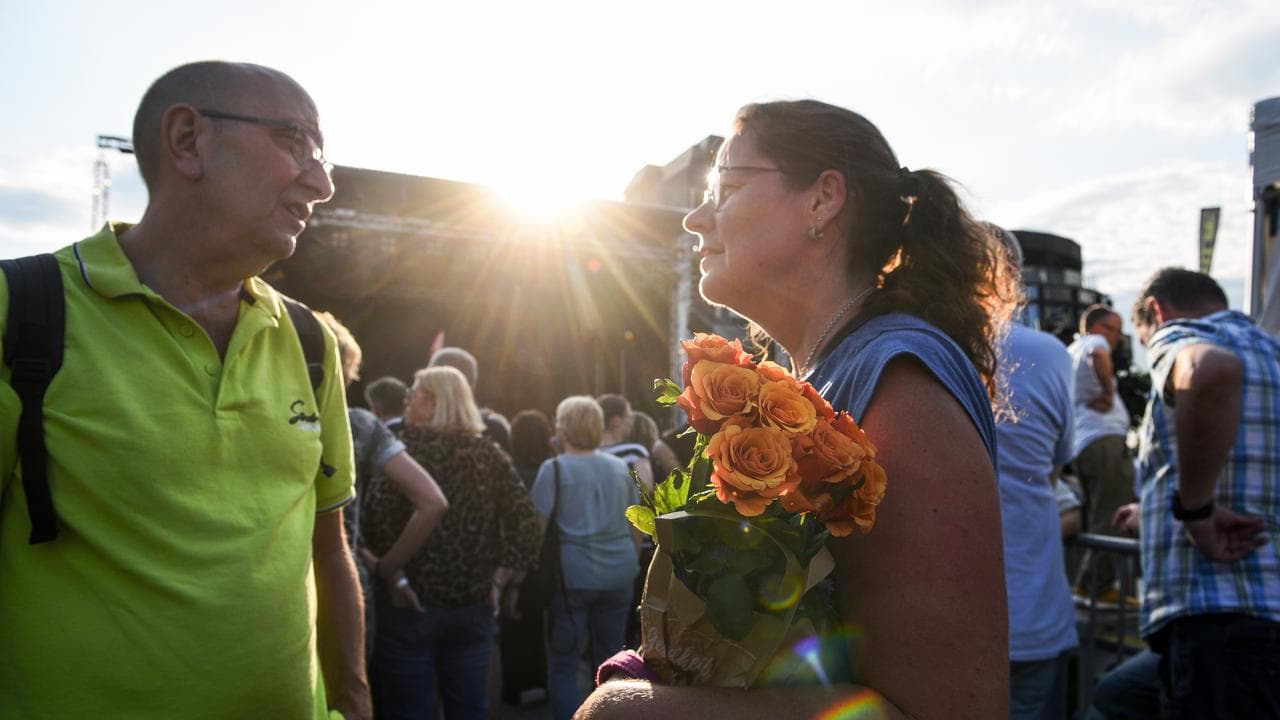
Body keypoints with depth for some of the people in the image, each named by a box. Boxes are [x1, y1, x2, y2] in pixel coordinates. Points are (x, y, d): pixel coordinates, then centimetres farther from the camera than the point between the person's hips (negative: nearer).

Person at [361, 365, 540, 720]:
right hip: (475, 603, 4)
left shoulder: (407, 446, -6)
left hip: (412, 601, -4)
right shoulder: (490, 454, 7)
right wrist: (498, 580, 4)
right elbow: (525, 522, 1)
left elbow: (377, 515, -20)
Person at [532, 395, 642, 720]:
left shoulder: (554, 469, -6)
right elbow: (634, 524, 13)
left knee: (563, 667, 5)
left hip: (572, 573, -5)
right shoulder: (620, 466, 8)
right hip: (618, 572, 5)